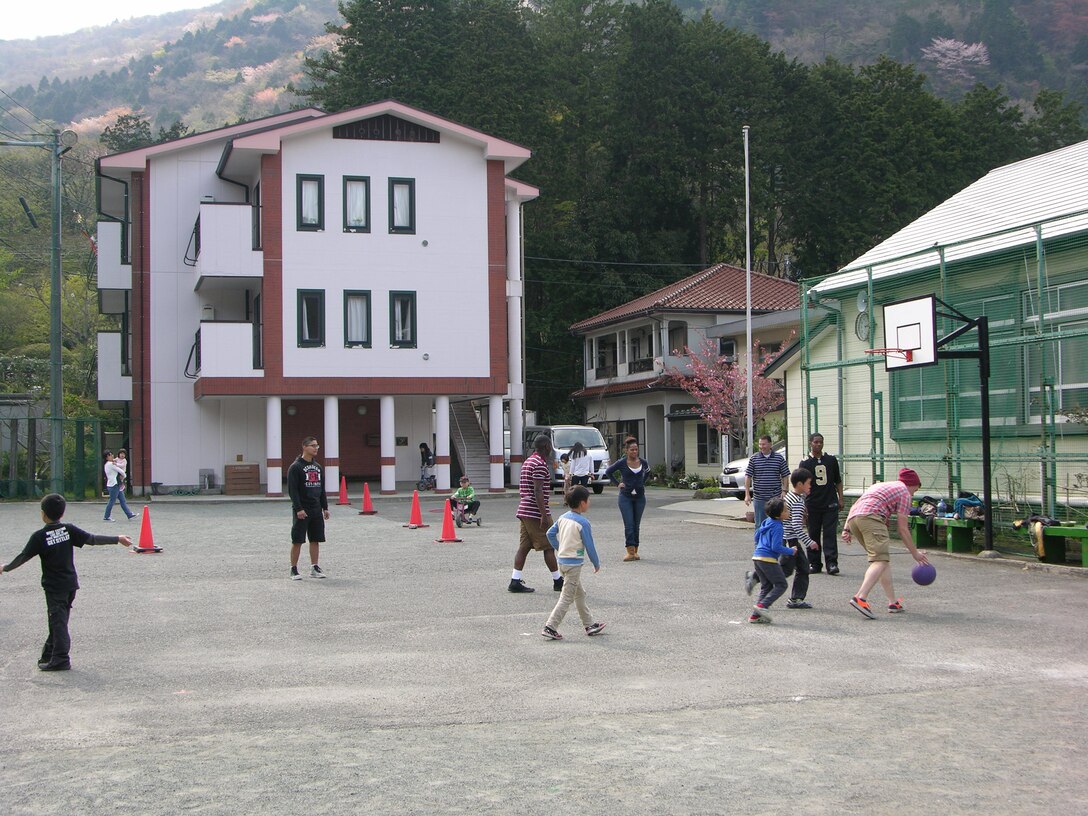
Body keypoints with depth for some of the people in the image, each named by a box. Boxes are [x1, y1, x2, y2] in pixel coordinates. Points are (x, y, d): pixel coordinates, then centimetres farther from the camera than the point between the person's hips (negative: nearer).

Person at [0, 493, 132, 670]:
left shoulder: (39, 536, -12)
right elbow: (92, 539, -5)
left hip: (54, 586, -5)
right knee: (58, 619, 15)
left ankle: (61, 659, -5)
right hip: (71, 583, 5)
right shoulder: (69, 530, -3)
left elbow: (23, 557, -7)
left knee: (58, 621, -2)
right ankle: (49, 654, 25)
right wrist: (117, 539, 2)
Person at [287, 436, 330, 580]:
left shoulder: (318, 467, 15)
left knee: (316, 540, 7)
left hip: (316, 510, 6)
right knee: (297, 541, -3)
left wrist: (325, 507, 13)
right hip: (302, 511, -6)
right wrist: (298, 509, -19)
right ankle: (294, 570, 3)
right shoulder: (295, 467, -7)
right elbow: (292, 490, -12)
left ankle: (314, 568, 14)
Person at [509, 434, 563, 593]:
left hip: (524, 511, 10)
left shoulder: (528, 461, 17)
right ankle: (558, 581, 9)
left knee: (524, 547, 7)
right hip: (536, 512, -10)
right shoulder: (540, 464, -14)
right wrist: (544, 515, -21)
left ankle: (515, 581, 2)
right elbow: (538, 491, -20)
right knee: (549, 547, 1)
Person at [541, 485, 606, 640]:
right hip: (574, 563, -9)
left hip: (562, 561, 9)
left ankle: (589, 625, 27)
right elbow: (589, 546, -13)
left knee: (580, 594, 18)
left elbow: (550, 533, 11)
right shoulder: (583, 523, -17)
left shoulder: (563, 518, 4)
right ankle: (550, 627, -7)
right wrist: (596, 563, 1)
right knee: (567, 598, -4)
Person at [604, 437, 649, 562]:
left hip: (640, 496, 3)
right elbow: (608, 472, 6)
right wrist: (618, 483, 1)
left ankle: (635, 551, 12)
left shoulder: (643, 462, 0)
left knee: (636, 525, 7)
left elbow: (647, 471, 24)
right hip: (626, 497, -3)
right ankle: (630, 552, -12)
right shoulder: (621, 463, -8)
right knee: (628, 525, -9)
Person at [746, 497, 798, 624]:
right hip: (768, 559, -9)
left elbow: (756, 536, 24)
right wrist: (791, 551, -8)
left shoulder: (766, 522, 13)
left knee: (766, 586, 14)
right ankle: (762, 605, -11)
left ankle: (755, 615, 9)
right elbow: (776, 547, -19)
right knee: (781, 585, 1)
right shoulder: (777, 527, -15)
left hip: (756, 557, 9)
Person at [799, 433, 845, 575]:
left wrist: (840, 498, 8)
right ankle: (815, 563, 13)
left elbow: (838, 481, 14)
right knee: (813, 535, 5)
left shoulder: (831, 460, 8)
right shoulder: (805, 463, 1)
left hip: (830, 504, 0)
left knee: (830, 533, -5)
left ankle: (831, 563, -6)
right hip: (812, 504, 0)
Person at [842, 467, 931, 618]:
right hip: (871, 517, -8)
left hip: (853, 518, 8)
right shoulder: (904, 492, 14)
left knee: (884, 559, 16)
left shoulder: (881, 485, 36)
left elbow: (854, 507, 26)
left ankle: (893, 601, 13)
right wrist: (915, 552, 16)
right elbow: (902, 529, 8)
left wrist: (847, 529, 20)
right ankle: (860, 597, -33)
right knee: (881, 560, -13)